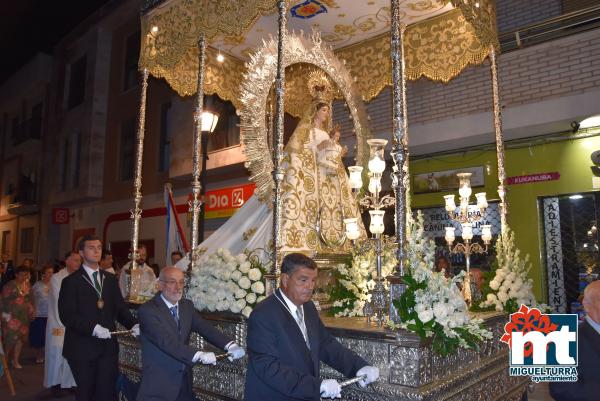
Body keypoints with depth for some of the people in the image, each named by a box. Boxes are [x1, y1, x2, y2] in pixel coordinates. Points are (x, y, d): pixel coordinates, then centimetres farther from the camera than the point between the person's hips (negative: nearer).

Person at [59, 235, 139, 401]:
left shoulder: (110, 279, 11)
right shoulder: (71, 281, -3)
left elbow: (120, 307, 7)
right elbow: (67, 315, -12)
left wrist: (133, 325, -12)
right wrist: (93, 328, -24)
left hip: (108, 345, 3)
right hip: (83, 348, -3)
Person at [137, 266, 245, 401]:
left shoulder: (187, 306, 6)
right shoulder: (147, 310, -15)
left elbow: (205, 328, -7)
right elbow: (166, 341, -26)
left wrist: (230, 345, -23)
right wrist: (199, 355, -36)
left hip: (184, 382, 6)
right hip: (158, 385, -6)